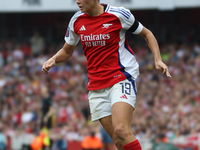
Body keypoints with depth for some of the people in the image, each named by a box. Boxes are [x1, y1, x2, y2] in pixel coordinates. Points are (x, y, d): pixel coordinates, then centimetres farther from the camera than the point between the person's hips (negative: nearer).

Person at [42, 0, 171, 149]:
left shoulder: (119, 14, -7)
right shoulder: (76, 21, 6)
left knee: (121, 130, -26)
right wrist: (53, 60, -1)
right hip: (96, 85, 5)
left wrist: (158, 60, -7)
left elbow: (146, 34, 6)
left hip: (122, 77, -5)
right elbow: (67, 51, 20)